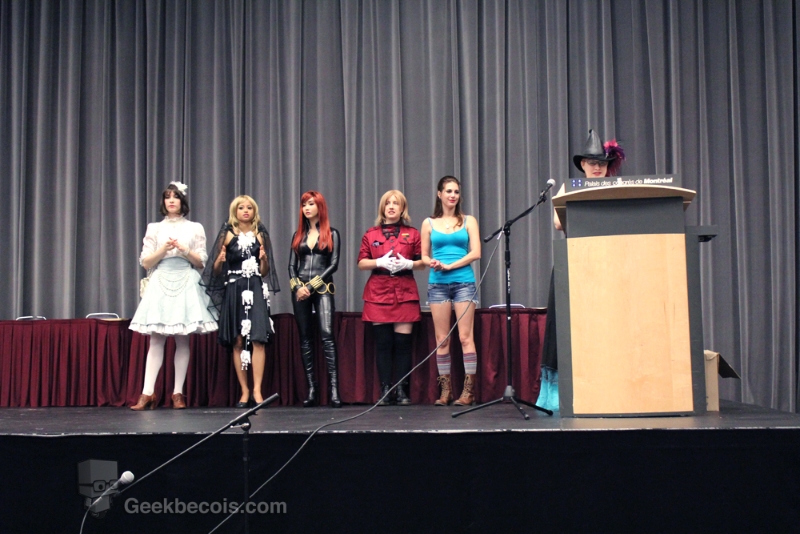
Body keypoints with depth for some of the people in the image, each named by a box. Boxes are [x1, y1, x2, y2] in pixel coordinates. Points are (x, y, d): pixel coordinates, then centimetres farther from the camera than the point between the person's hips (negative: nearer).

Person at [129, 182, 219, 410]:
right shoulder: (155, 228, 12)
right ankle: (147, 393, -9)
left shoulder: (195, 228, 11)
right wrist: (164, 249, -8)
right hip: (160, 284, 0)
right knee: (156, 340, -7)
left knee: (182, 340, -2)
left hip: (186, 285, 0)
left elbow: (201, 262, 6)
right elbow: (145, 262, 6)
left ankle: (178, 393, 3)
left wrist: (184, 250, -9)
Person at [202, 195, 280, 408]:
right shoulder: (228, 235, 8)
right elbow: (216, 270, 6)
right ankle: (244, 391, 6)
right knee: (237, 342, 0)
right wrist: (220, 260, -15)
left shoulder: (260, 235, 12)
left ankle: (257, 390, -11)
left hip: (256, 291, 0)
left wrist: (264, 259, -6)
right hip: (234, 291, 0)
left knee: (257, 339, -12)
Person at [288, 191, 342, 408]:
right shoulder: (298, 235, 16)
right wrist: (297, 286, -7)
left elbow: (334, 264, -2)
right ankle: (312, 389, 4)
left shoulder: (331, 234, 7)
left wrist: (311, 285, -9)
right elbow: (292, 266, 11)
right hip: (300, 290, 4)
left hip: (322, 289, -4)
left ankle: (334, 388, -22)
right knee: (305, 339, 2)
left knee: (326, 334, -18)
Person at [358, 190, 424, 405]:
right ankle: (385, 390, 2)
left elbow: (422, 262, 10)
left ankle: (402, 391, 1)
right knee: (382, 343, -2)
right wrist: (380, 262, -11)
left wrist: (408, 264, -10)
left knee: (403, 343, -3)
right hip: (378, 293, 0)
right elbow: (361, 263, 6)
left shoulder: (412, 233, 10)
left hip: (405, 293, 0)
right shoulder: (371, 234, 10)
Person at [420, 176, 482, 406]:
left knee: (465, 337, -6)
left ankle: (469, 389, -4)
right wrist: (432, 262, -10)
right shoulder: (429, 223, 11)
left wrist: (449, 266, -10)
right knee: (441, 339, 1)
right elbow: (424, 255, 13)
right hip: (437, 284, 2)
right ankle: (445, 389, 6)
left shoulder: (468, 221, 8)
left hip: (464, 282, -1)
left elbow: (476, 253, -1)